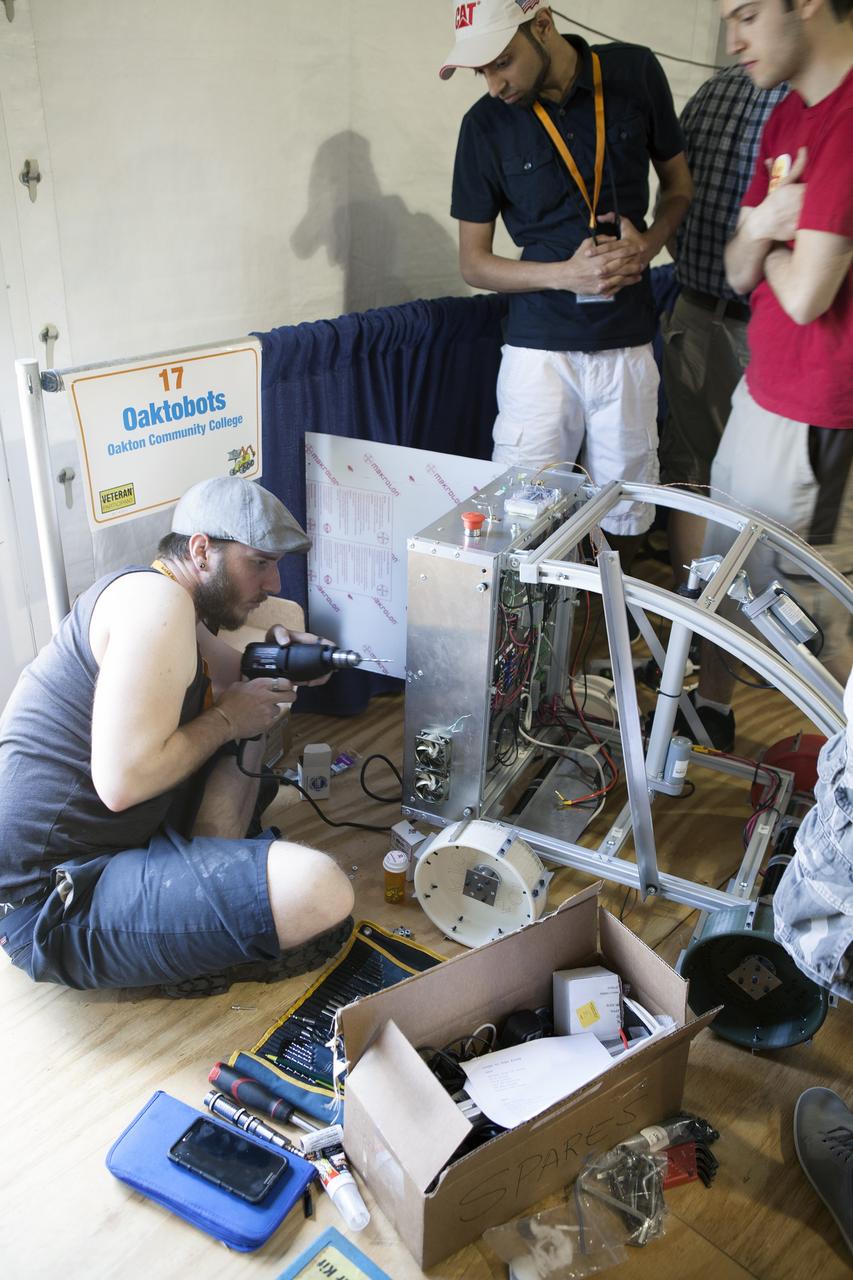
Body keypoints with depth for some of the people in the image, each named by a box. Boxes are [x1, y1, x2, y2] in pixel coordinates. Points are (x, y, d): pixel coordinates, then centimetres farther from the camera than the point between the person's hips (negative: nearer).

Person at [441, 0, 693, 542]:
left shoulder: (636, 72, 2)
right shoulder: (485, 126, -2)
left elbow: (679, 184, 15)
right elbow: (474, 262, 2)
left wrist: (650, 242, -7)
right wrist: (567, 275, -14)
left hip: (630, 345, 1)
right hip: (540, 349, -1)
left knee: (624, 524, 5)